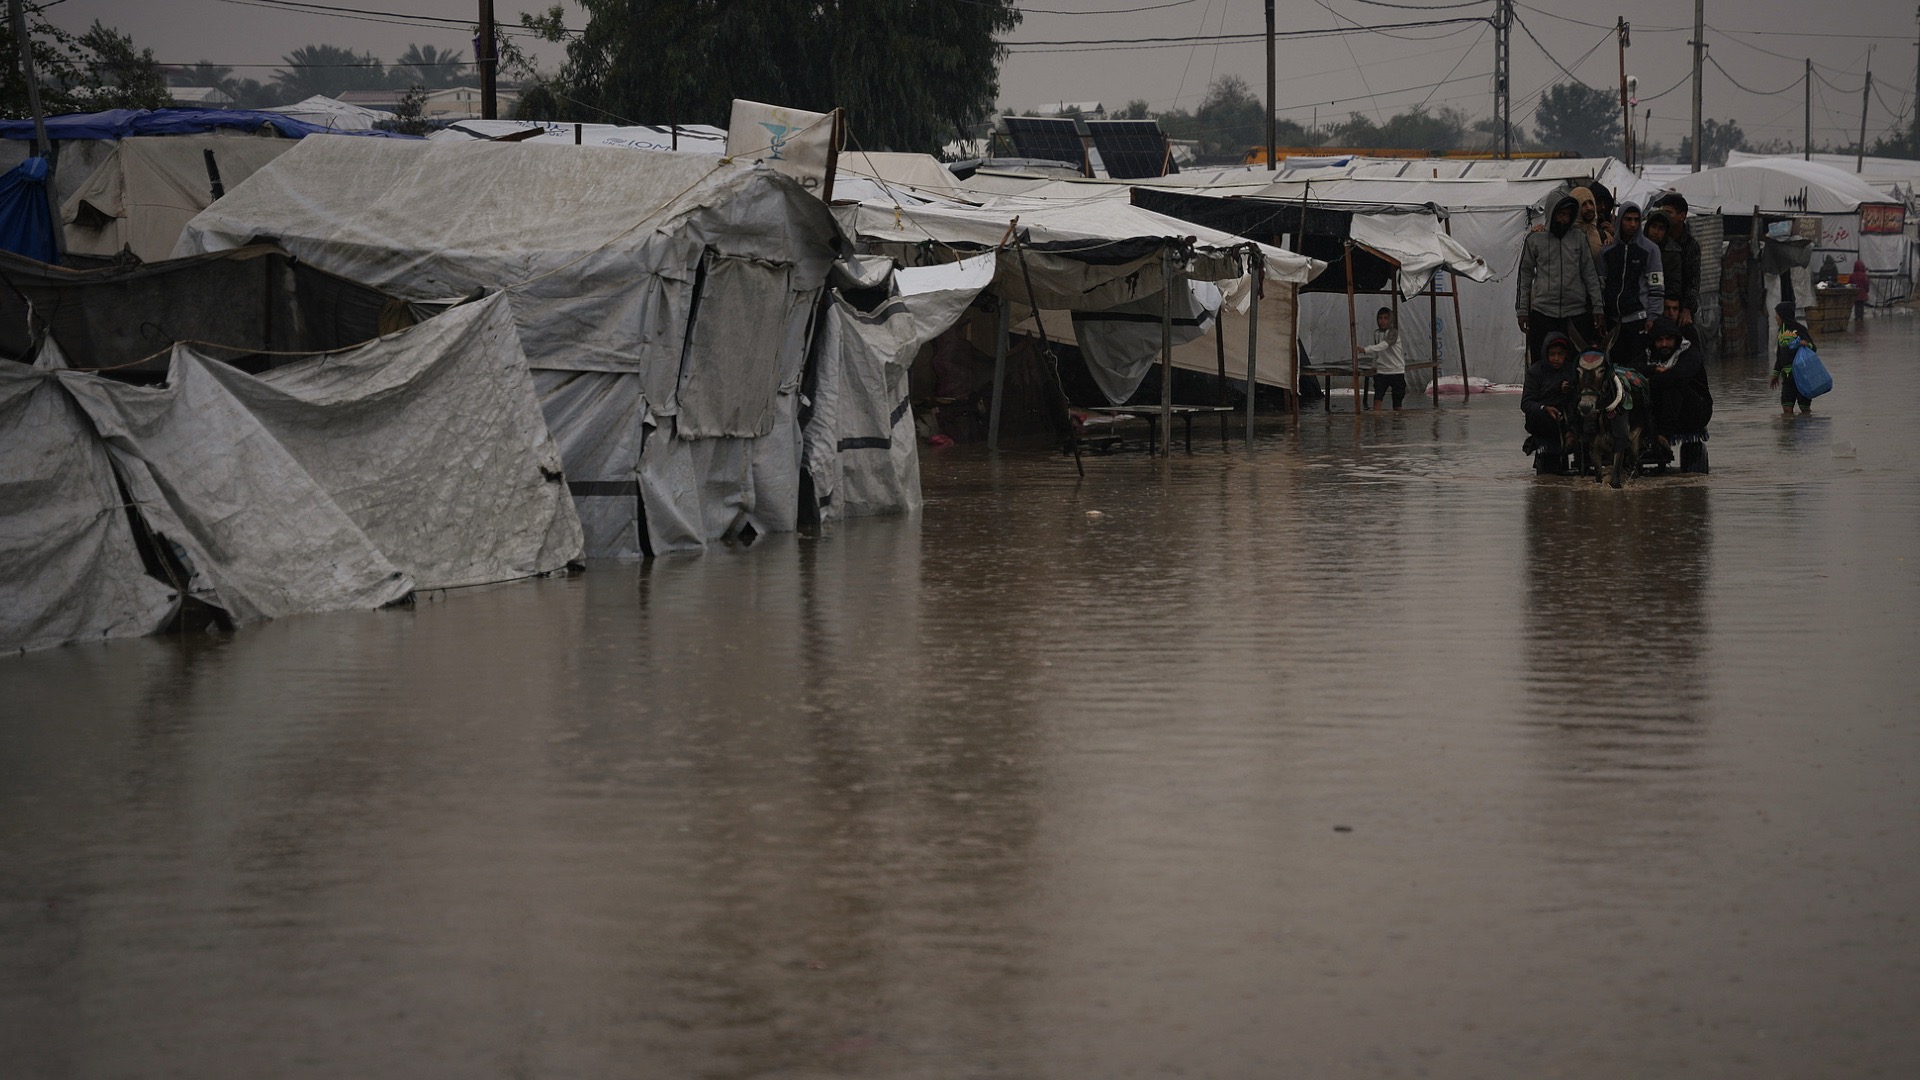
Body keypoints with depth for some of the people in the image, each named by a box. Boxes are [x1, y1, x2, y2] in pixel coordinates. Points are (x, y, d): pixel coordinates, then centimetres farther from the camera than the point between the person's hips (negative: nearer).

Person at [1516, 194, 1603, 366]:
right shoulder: (1534, 239, 5)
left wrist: (1597, 307, 4)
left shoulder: (1579, 239, 9)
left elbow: (1591, 275, 11)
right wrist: (1522, 310, 3)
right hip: (1543, 312, -1)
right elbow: (1524, 275, 8)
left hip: (1577, 313, 1)